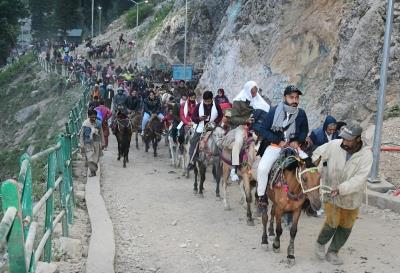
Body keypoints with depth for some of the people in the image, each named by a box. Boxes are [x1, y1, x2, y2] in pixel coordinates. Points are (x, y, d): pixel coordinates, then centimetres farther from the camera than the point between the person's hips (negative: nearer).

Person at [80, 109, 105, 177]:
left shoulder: (98, 123, -6)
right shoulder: (85, 124, -15)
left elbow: (101, 134, 6)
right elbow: (81, 135, -7)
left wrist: (102, 143, 9)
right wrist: (82, 145, -7)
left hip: (96, 143, 3)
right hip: (88, 144, -3)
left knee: (96, 158, 11)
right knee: (89, 158, -8)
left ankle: (94, 169, 30)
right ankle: (92, 171, 3)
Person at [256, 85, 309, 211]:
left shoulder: (301, 113, -1)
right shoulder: (274, 111, -9)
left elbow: (304, 131, 11)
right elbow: (266, 130, -5)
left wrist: (297, 141, -9)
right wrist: (279, 141, -17)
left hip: (294, 146, 3)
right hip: (275, 146, -3)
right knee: (262, 168, -26)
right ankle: (261, 197, -5)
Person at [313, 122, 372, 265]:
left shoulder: (366, 154, -20)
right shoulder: (334, 145, -17)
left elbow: (359, 179, -28)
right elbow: (318, 153, 2)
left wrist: (340, 189, -38)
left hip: (352, 197, 1)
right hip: (331, 194, -1)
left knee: (346, 227, 12)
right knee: (332, 223, -2)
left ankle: (332, 252, 31)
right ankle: (320, 243, 28)